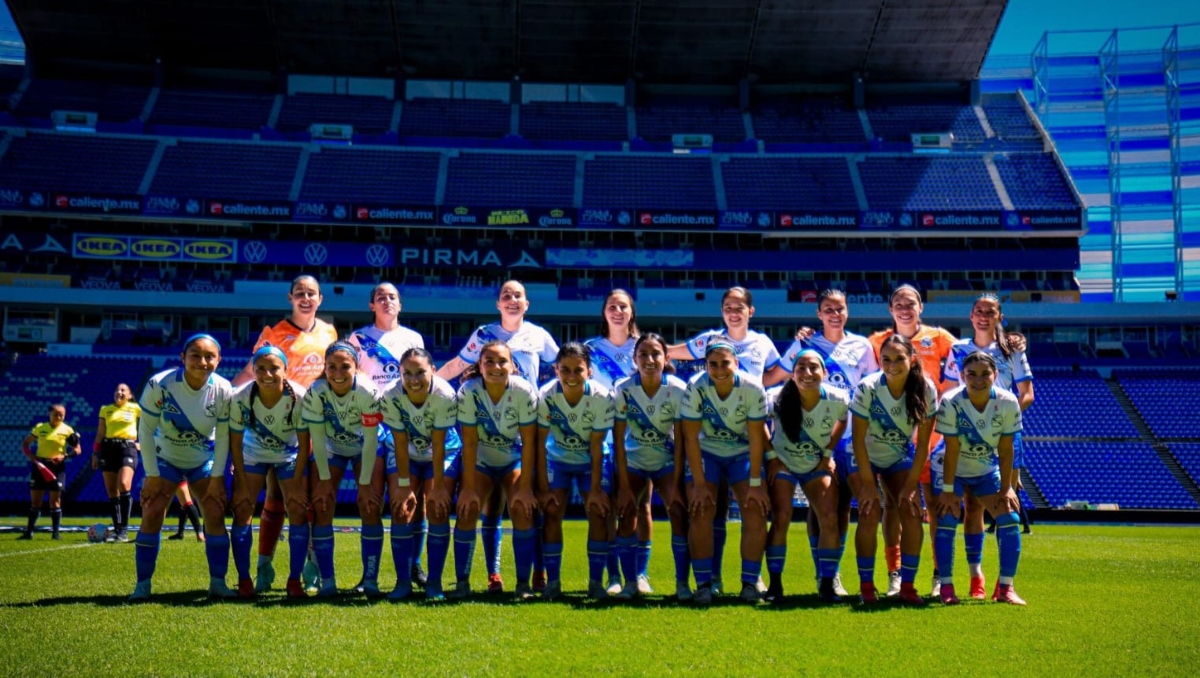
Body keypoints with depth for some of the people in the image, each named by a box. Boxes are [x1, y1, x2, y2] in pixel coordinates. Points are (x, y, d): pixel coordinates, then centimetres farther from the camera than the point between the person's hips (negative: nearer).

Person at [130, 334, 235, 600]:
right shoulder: (160, 384, -26)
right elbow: (146, 430, -17)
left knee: (215, 515, -7)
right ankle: (142, 584, -1)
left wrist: (217, 478, -11)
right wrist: (152, 475, -16)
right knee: (151, 515, -11)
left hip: (205, 461, 1)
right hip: (166, 459, -1)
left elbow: (223, 436, -11)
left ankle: (217, 582, 3)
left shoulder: (223, 390, -21)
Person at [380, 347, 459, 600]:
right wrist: (404, 485, -18)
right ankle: (403, 581, -1)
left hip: (443, 452, -1)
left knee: (438, 509, -12)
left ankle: (434, 582, -4)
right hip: (406, 454, 1)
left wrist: (438, 486, -19)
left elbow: (438, 444, -25)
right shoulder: (391, 397, -27)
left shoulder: (445, 396, -31)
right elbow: (401, 444, -20)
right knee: (401, 510, -10)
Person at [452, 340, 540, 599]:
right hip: (480, 460, 1)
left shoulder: (524, 391, -25)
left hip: (515, 459, 0)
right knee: (467, 510, -14)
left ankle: (523, 583, -6)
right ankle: (462, 582, -3)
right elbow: (469, 442, -21)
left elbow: (528, 442, -20)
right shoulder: (468, 392, -24)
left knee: (522, 510, -16)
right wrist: (469, 488, -20)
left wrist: (525, 487, -20)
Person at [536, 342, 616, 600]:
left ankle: (596, 582, -2)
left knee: (599, 511, -12)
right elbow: (540, 443, -18)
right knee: (552, 512, -12)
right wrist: (543, 488, -17)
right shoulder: (545, 396, -25)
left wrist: (595, 489, -17)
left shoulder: (601, 397, -27)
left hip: (592, 460, -1)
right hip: (557, 459, 1)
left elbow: (597, 446, -20)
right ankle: (552, 581, -3)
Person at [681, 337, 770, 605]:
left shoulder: (753, 389, -23)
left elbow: (756, 438, -17)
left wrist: (756, 483, -16)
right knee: (700, 513, -14)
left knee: (756, 513, -12)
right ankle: (703, 584, -5)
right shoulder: (695, 388, -23)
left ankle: (750, 583, -2)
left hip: (743, 453, 1)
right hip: (706, 452, 0)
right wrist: (699, 483, -20)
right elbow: (691, 438, -19)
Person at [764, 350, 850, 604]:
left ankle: (827, 584, 1)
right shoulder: (779, 400, -27)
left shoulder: (838, 400, -22)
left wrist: (828, 453, -1)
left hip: (818, 465, 2)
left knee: (830, 519, -10)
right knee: (781, 519, -14)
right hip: (783, 464, -2)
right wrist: (771, 456, -8)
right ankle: (774, 584, -2)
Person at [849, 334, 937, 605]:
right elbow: (858, 440, -22)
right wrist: (868, 484, -21)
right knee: (870, 513, -17)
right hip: (864, 458, -2)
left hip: (899, 457, 2)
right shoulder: (867, 388, -27)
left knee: (912, 512, -12)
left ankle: (907, 586, -2)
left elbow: (923, 443, -14)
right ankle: (866, 586, -5)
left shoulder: (926, 390, -21)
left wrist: (911, 484, -15)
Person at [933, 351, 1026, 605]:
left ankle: (1006, 587, 1)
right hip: (952, 470, -3)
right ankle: (946, 587, -6)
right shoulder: (951, 402, -27)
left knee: (1009, 518, -8)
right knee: (947, 520, -15)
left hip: (988, 469, 3)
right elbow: (951, 449, -23)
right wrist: (948, 490, -20)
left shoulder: (1008, 402, -20)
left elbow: (1005, 450, -13)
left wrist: (1006, 488, -11)